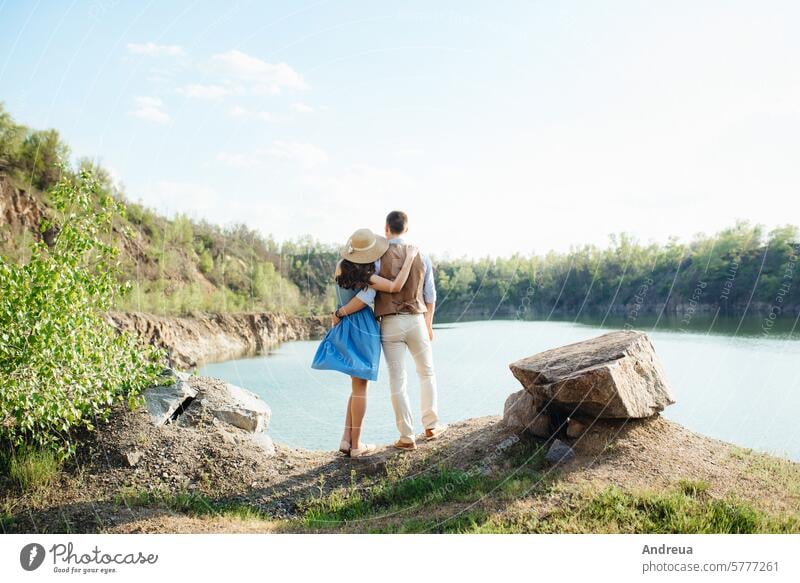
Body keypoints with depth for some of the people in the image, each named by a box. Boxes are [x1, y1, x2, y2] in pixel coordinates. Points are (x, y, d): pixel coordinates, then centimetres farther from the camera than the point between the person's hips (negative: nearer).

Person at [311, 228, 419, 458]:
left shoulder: (341, 266, 1)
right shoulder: (367, 276, -18)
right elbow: (395, 287, -26)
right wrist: (410, 257, -17)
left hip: (346, 328, 7)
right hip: (362, 330, -7)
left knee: (357, 385, 17)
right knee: (360, 387, 2)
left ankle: (347, 439, 13)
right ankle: (356, 444, 9)